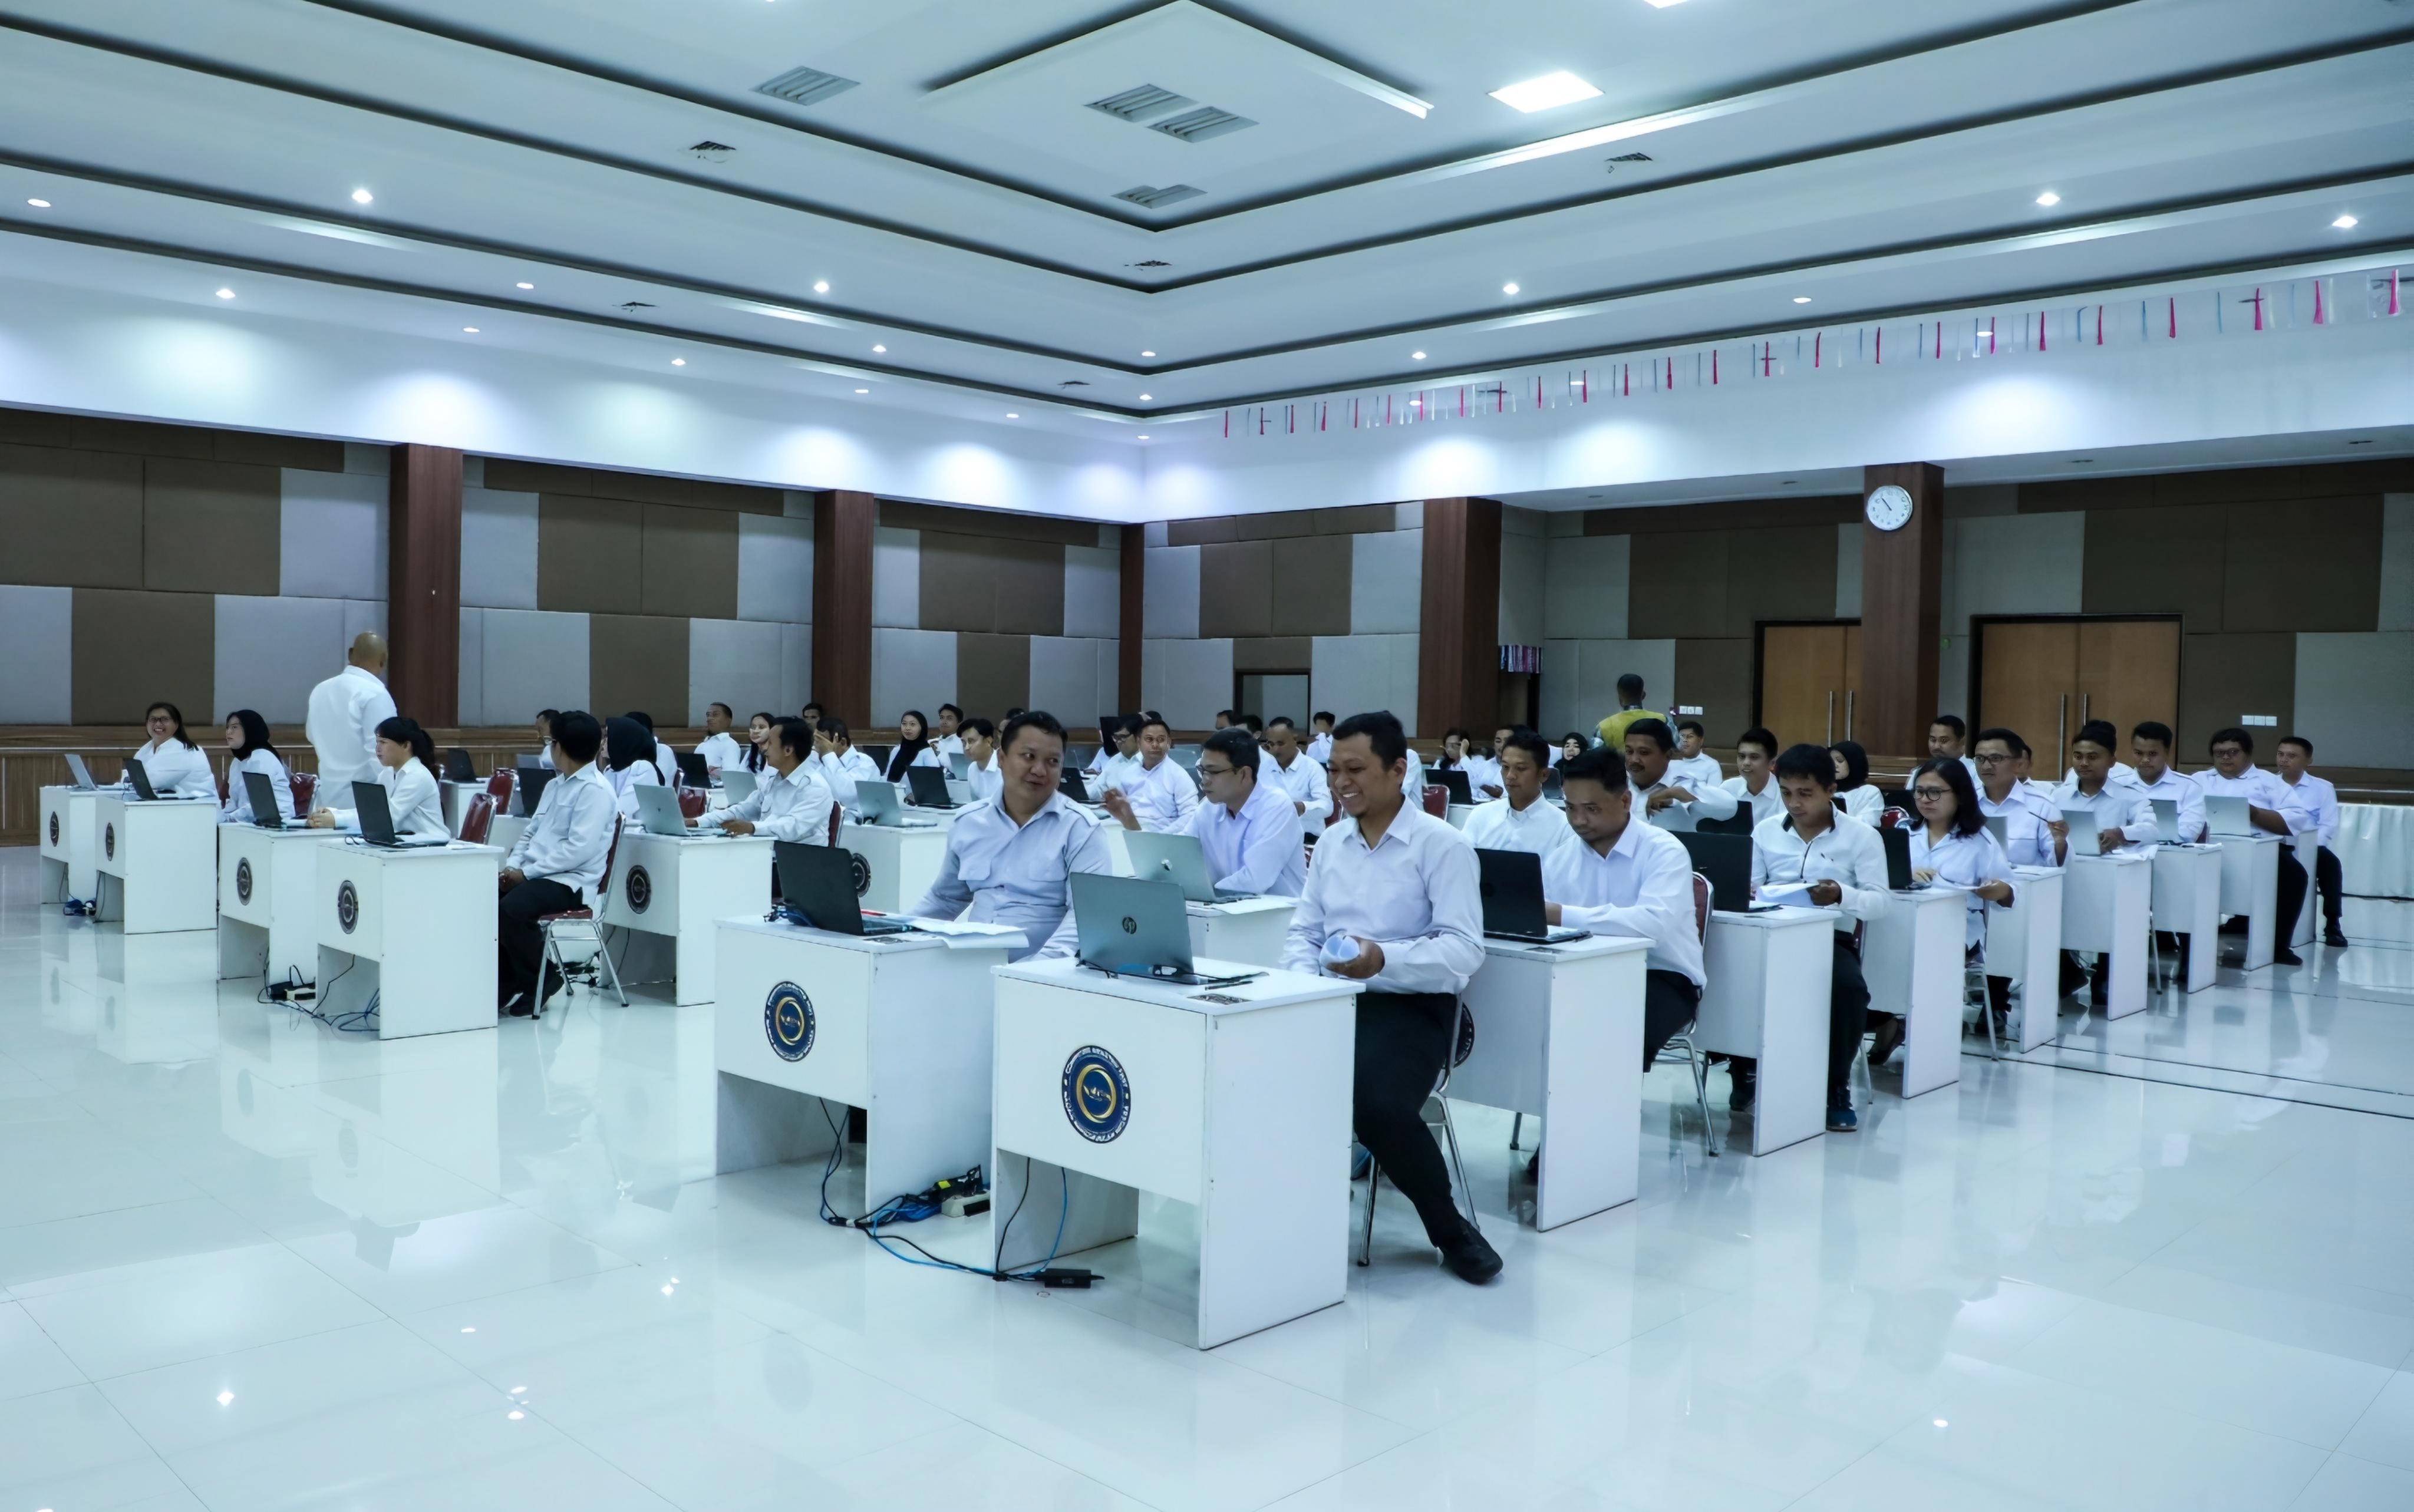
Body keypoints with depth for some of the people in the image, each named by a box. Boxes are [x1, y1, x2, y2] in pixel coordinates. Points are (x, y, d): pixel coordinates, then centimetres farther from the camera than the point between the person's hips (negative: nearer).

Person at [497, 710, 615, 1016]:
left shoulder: (594, 790, -12)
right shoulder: (555, 785, 17)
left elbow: (579, 850, -21)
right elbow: (530, 832, 21)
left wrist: (527, 872, -18)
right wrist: (512, 866, 2)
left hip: (569, 882, -9)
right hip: (535, 874, 9)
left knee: (511, 909, -31)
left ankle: (541, 981, -7)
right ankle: (504, 983, 1)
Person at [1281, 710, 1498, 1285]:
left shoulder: (1443, 845, -6)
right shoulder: (1330, 842, 13)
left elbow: (1465, 949, -14)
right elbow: (1303, 930, 14)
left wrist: (1385, 959, -28)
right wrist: (1300, 980, -8)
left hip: (1412, 1006, -5)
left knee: (1377, 1105, -32)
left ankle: (1451, 1229, -3)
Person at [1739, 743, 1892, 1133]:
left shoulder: (1862, 836, 3)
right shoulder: (1765, 832, 12)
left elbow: (1880, 901, -5)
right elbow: (1750, 889, 9)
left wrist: (1842, 895, -25)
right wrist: (1749, 894, -16)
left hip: (1832, 938, -2)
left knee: (1850, 987, -34)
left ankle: (1836, 1087, -10)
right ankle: (1744, 1068, -4)